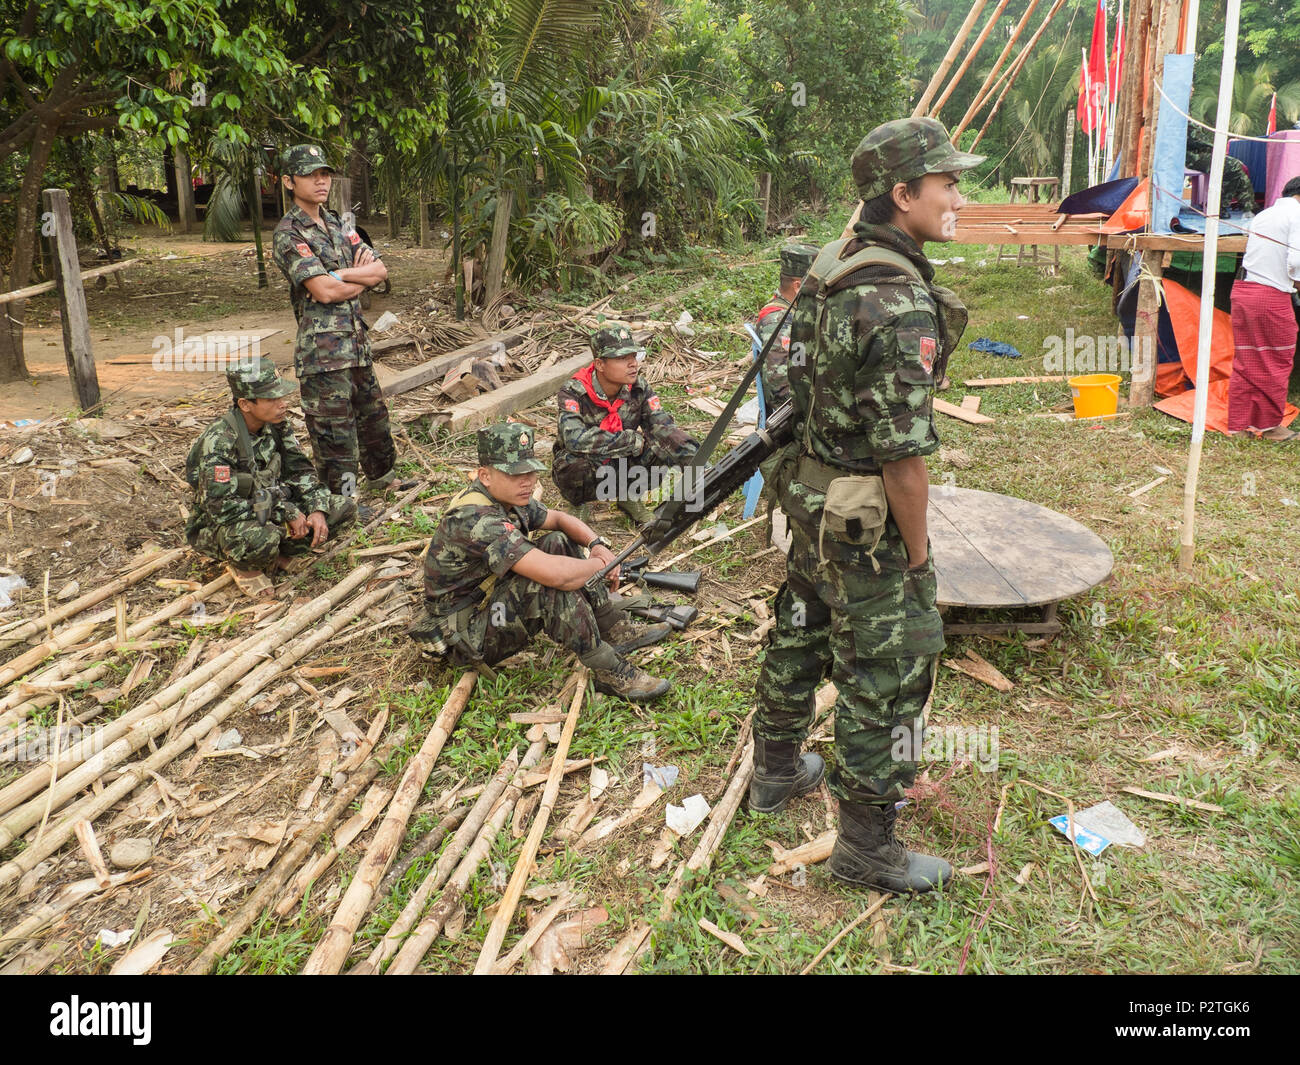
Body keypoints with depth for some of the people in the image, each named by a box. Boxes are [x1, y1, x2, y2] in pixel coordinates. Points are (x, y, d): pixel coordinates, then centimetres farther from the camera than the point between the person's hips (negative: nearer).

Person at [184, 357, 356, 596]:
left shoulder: (275, 426, -6)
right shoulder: (218, 442, -28)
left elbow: (300, 470, 4)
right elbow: (221, 507, -31)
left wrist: (317, 511, -13)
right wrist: (285, 513, -28)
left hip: (269, 509, 7)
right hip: (219, 528, -7)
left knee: (343, 507, -7)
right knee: (260, 538, -42)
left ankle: (278, 553, 5)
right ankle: (243, 566, -5)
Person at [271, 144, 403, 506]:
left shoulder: (337, 224, 15)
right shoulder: (289, 233, -10)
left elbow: (379, 269, 4)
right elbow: (324, 291, -21)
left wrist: (339, 274, -11)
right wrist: (360, 277, -5)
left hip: (357, 342, 8)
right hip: (323, 349, -8)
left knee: (373, 414, 20)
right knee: (333, 428, -2)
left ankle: (386, 480, 38)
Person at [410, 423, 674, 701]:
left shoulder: (509, 499, -2)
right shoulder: (476, 520, -32)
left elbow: (559, 518, 16)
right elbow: (555, 574, -40)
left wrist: (598, 545, -4)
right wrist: (600, 565, -20)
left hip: (494, 606, 10)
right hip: (463, 638, -10)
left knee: (558, 543, 3)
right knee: (551, 582, -31)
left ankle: (617, 629, 3)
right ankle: (609, 673, -20)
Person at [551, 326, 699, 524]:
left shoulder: (639, 389, -10)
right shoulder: (573, 392, -23)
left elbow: (663, 427, -17)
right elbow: (575, 439, -39)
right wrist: (632, 441, -31)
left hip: (622, 466, 3)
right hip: (586, 474, -3)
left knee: (663, 448, -22)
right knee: (572, 462, -39)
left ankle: (630, 497, 3)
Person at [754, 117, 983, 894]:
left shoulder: (834, 265, 2)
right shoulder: (903, 305, -26)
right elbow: (903, 454, -25)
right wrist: (918, 558, -14)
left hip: (810, 490, 10)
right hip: (865, 520, -9)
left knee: (801, 634, 23)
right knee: (886, 677, 4)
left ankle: (777, 771, 44)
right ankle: (867, 846, 20)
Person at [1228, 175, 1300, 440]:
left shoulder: (1262, 214, 18)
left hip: (1241, 289, 7)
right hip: (1272, 294, -7)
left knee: (1244, 360, 11)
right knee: (1277, 362, 5)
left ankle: (1237, 424, 14)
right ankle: (1269, 425, 12)